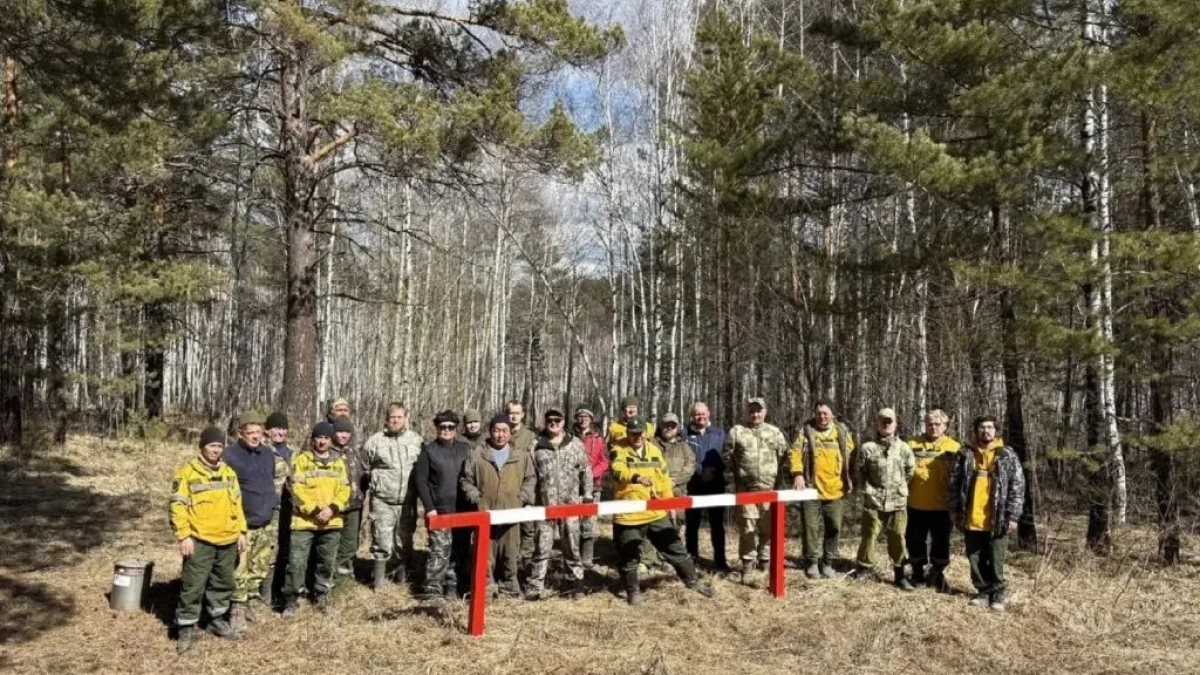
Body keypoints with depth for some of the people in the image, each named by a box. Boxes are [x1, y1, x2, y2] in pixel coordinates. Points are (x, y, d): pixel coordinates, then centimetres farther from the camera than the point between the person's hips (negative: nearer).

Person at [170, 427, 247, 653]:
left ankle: (217, 620, 32)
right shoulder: (188, 472, -8)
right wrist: (184, 536, -15)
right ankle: (186, 628, 11)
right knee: (193, 585, -2)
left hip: (227, 540, 6)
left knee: (224, 583, 16)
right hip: (199, 540, -6)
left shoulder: (229, 473, 11)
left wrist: (241, 531, 11)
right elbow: (178, 506, -10)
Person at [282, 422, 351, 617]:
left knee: (327, 562, 13)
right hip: (304, 520, -3)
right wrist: (314, 510, -16)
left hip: (332, 522, 3)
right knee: (297, 562, -4)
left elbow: (345, 490, 4)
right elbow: (296, 489, -9)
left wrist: (332, 508, -12)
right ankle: (291, 599, 10)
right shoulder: (302, 460, -2)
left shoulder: (340, 462, 8)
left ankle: (321, 595, 29)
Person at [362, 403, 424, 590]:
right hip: (382, 501, -2)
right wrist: (376, 483, 10)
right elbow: (364, 468, 7)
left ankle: (403, 574, 30)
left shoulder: (417, 440, 1)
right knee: (382, 541, 0)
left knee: (405, 541, 15)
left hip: (408, 501, 2)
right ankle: (378, 580, 11)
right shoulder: (375, 441, -4)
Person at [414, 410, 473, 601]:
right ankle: (433, 590, 1)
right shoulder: (429, 450, 1)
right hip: (439, 510, -3)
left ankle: (453, 588, 18)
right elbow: (420, 480, -3)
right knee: (439, 551, -8)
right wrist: (429, 507, -10)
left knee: (460, 552, 7)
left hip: (462, 510, 3)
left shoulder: (465, 448, 9)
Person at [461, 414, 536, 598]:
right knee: (486, 553, 3)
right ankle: (486, 588, 14)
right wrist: (477, 500, -5)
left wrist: (522, 499, 1)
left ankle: (509, 588, 22)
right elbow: (466, 481, 5)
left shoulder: (521, 456, 6)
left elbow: (530, 479, 14)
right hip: (485, 513, -1)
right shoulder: (477, 455, 1)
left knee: (510, 553, 9)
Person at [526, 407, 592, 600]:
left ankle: (577, 581, 21)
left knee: (572, 545, 9)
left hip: (570, 504, 1)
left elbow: (586, 471, 9)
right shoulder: (536, 446, 1)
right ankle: (535, 586, 9)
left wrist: (587, 495, 7)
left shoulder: (576, 444, 4)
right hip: (545, 505, 0)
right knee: (542, 547, 2)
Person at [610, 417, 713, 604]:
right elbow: (619, 471, -30)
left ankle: (692, 581, 29)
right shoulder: (619, 451, -9)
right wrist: (637, 478, -48)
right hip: (628, 515, -4)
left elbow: (663, 478, 17)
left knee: (676, 548, 14)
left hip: (656, 513, 4)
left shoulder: (654, 450, 8)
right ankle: (633, 591, 26)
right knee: (629, 557, 8)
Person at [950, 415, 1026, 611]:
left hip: (997, 519, -2)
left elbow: (1017, 486, -2)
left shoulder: (1007, 455, 0)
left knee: (996, 560, 6)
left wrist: (1013, 516, -7)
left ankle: (997, 594, 20)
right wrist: (954, 509, 3)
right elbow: (955, 482, 9)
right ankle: (983, 592, 24)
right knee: (976, 559, 11)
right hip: (971, 519, 3)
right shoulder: (965, 454, 5)